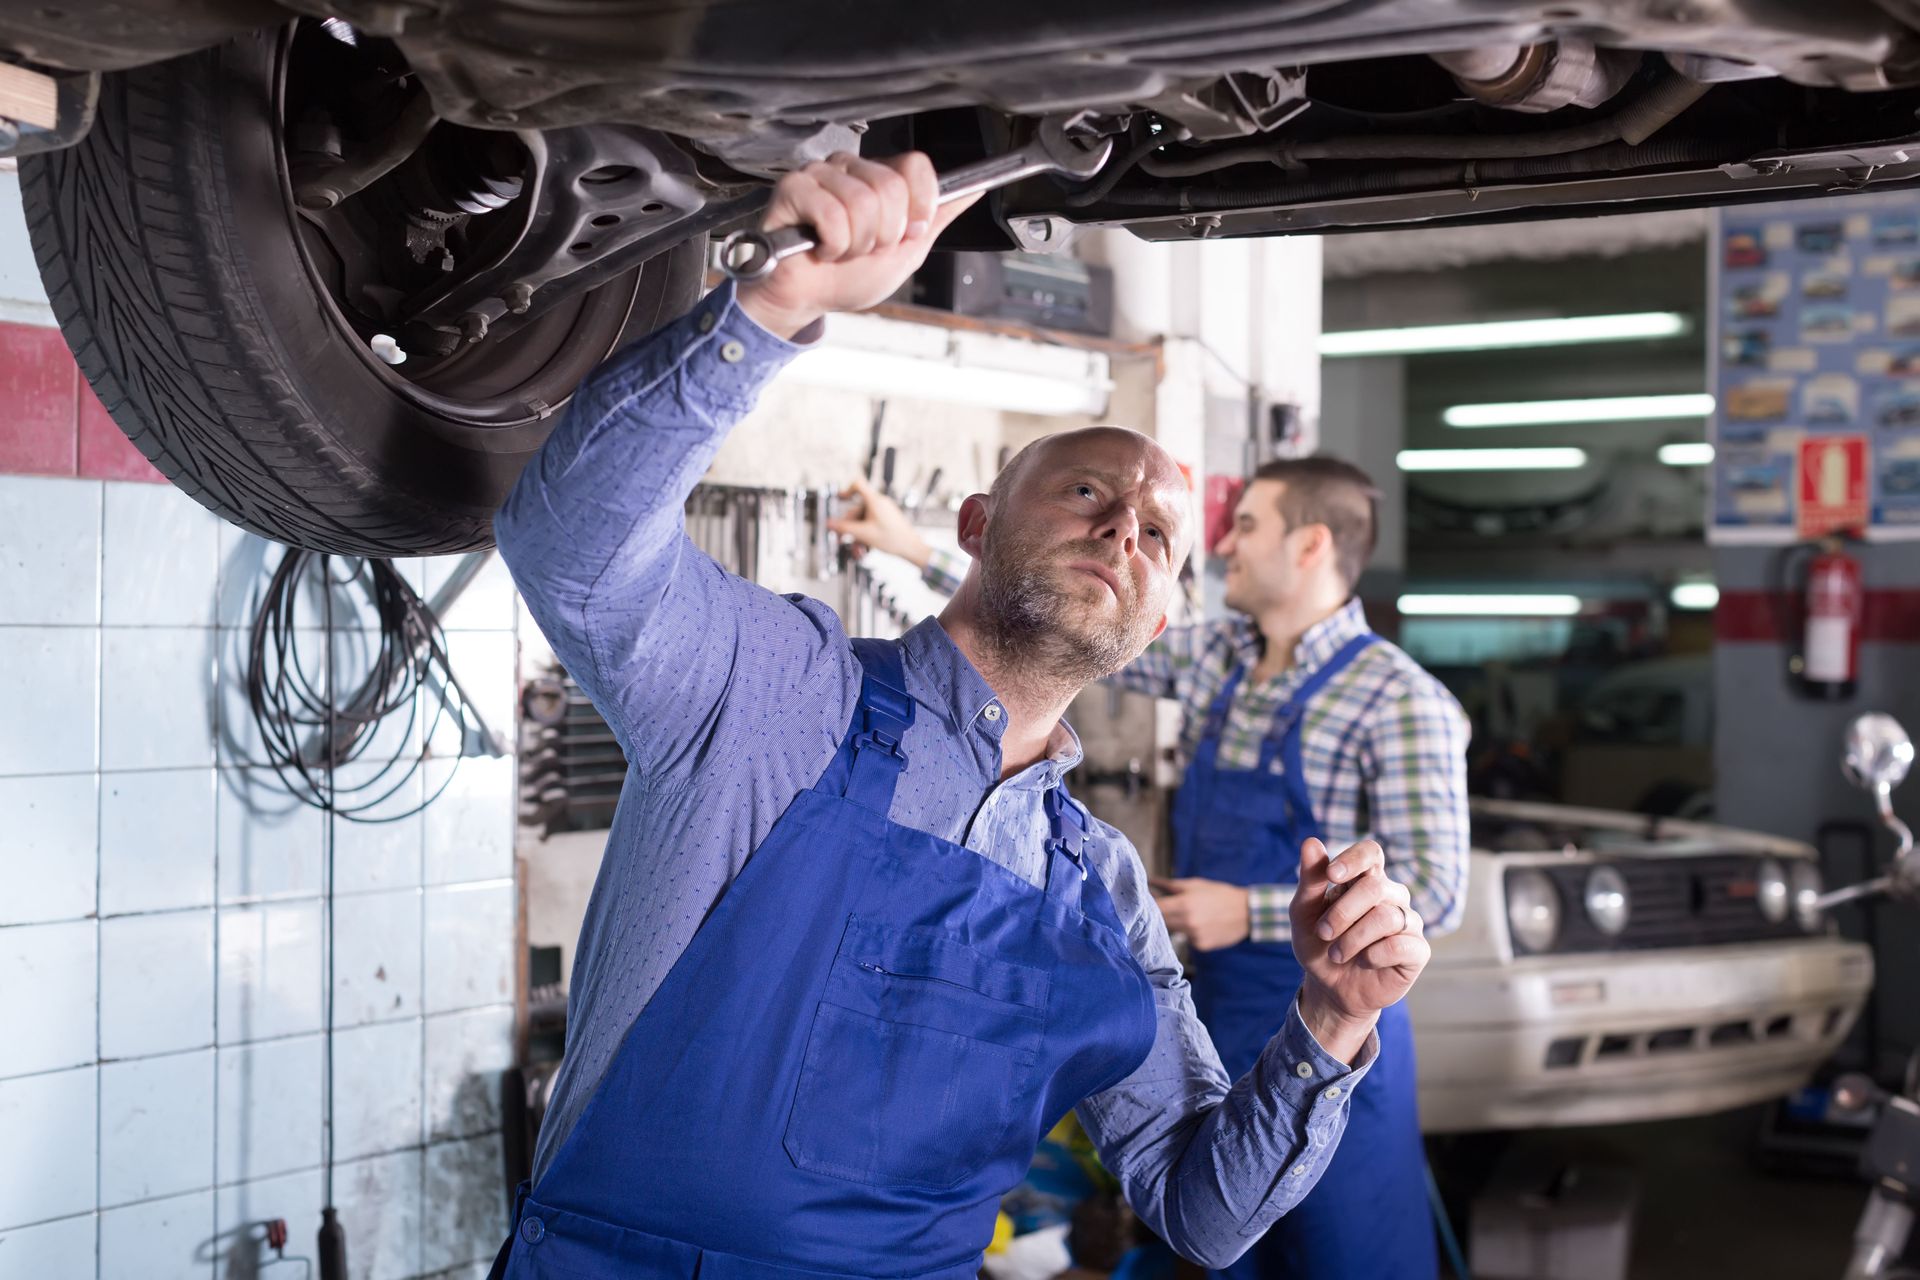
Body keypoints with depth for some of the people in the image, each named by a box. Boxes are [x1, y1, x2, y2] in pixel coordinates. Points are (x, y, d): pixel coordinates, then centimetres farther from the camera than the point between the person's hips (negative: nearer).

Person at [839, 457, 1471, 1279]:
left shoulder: (1400, 702, -16)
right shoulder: (1215, 658, 5)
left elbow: (1432, 898, -19)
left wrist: (1248, 912, -18)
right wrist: (918, 551, 11)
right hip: (1220, 1018, 7)